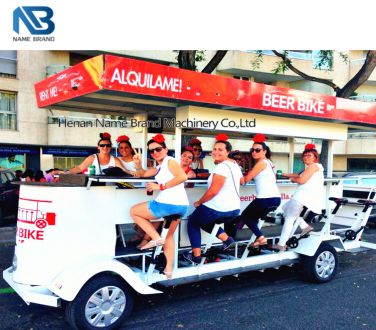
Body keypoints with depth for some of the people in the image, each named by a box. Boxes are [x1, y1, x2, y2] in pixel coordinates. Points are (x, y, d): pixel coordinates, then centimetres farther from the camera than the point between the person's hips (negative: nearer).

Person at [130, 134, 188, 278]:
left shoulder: (170, 161, -4)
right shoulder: (159, 168, 22)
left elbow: (183, 177, -19)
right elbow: (142, 174, 29)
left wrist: (160, 186, -16)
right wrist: (138, 163, 10)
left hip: (168, 203, -10)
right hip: (181, 206, 10)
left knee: (134, 211, 9)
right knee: (169, 236, 27)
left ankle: (156, 238, -1)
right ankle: (168, 269, 28)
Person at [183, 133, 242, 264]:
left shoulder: (222, 167, -19)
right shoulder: (235, 165, 11)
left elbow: (213, 191, -21)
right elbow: (242, 181, 31)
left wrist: (199, 202, -7)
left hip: (218, 210, -9)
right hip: (235, 210, 9)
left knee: (192, 222, 16)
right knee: (204, 220, 31)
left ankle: (196, 255, 14)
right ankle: (227, 239, 18)